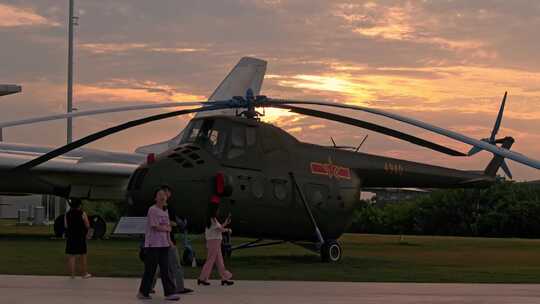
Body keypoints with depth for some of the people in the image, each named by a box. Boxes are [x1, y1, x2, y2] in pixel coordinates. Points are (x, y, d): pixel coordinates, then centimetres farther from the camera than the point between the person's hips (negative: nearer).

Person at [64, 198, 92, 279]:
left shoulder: (67, 214, 0)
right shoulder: (82, 213, -7)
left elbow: (66, 226, -7)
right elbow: (87, 226, -7)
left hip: (70, 238, 2)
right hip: (80, 237, -2)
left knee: (71, 257, 3)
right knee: (82, 255, 9)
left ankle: (72, 275, 0)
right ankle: (84, 273, 13)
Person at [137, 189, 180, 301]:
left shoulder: (164, 212, 15)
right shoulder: (152, 210, -9)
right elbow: (156, 227, -15)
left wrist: (169, 240, 3)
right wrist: (167, 228, 0)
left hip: (164, 245, 7)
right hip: (153, 245, -7)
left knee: (165, 269, 4)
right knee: (150, 269, -1)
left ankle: (169, 293, 2)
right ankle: (143, 292, 11)